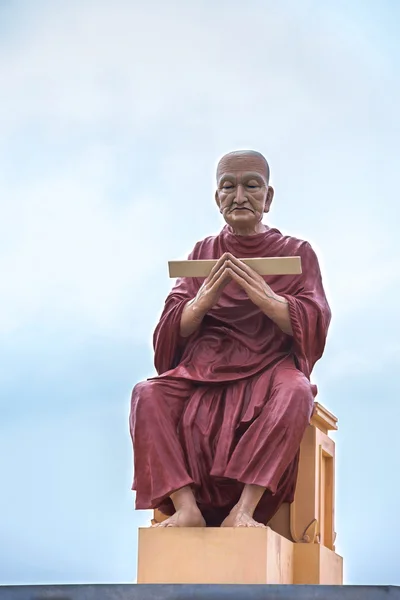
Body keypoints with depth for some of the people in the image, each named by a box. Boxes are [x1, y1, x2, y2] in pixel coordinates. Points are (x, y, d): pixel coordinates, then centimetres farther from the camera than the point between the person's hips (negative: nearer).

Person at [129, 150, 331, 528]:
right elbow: (176, 330, 6)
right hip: (204, 370, 2)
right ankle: (186, 508, -35)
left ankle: (244, 509, -40)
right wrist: (207, 296, -15)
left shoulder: (297, 253, 10)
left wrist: (259, 293, -21)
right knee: (149, 396, -27)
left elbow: (313, 324, -4)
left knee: (295, 393, -37)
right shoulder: (203, 253, 15)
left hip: (269, 370, -2)